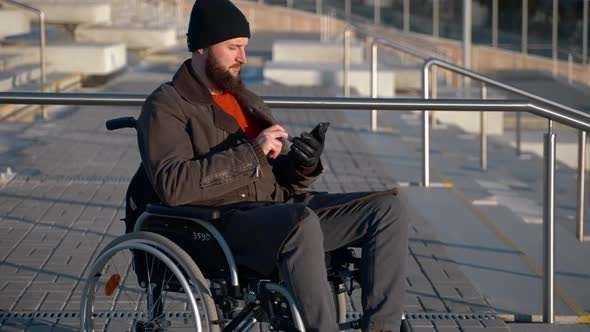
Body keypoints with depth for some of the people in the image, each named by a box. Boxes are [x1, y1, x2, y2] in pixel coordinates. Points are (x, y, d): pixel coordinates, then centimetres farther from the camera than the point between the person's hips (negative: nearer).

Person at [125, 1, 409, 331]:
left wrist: (305, 165, -3)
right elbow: (172, 184, -17)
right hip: (219, 224, -8)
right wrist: (251, 153, -18)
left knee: (388, 208, -9)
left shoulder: (248, 100, 24)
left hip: (281, 211, 8)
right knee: (302, 222, -39)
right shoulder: (166, 106, 1)